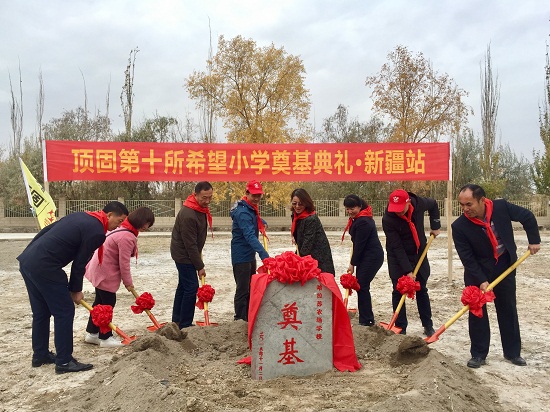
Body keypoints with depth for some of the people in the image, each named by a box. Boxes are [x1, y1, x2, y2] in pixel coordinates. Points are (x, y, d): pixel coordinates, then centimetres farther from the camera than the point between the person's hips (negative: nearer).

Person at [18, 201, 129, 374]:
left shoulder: (80, 216, 17)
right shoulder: (97, 232, -10)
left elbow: (44, 231, 19)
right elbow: (79, 263, -7)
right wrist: (76, 290, 7)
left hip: (26, 261, 10)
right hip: (45, 268, -10)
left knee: (41, 312, 20)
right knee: (64, 311, 1)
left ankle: (40, 355, 32)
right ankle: (64, 361, 8)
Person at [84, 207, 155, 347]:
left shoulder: (124, 229, 7)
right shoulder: (127, 237, -26)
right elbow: (124, 262, -21)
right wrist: (128, 282, -9)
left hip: (100, 269, 11)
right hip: (106, 272, -11)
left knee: (100, 301, 19)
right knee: (108, 303, 1)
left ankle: (92, 333, 31)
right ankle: (105, 338, 12)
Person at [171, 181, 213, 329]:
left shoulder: (201, 208, 2)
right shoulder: (188, 215, -29)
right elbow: (190, 244, -25)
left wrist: (198, 255, 17)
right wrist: (200, 266, -19)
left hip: (185, 254, 10)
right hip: (183, 255, -10)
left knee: (183, 286, 16)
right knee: (191, 288, -8)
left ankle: (177, 321, 27)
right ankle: (185, 325, 2)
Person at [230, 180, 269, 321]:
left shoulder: (252, 209, 6)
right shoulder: (243, 212, -24)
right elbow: (250, 236, -35)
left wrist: (262, 222, 9)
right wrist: (264, 254, -45)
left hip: (250, 255, 10)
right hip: (241, 256, -10)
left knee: (250, 289, 19)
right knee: (242, 291, -2)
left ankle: (248, 319, 32)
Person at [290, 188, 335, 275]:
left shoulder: (311, 219, -23)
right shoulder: (296, 215, 5)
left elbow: (308, 242, -22)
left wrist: (300, 258, -19)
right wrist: (294, 236, 5)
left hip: (319, 257, -9)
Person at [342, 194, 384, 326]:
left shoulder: (363, 222, -22)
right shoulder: (358, 218, 10)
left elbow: (359, 244, -19)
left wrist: (353, 264, -12)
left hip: (372, 257, -10)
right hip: (366, 256, 10)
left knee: (362, 286, -8)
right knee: (360, 286, 12)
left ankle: (367, 320, 1)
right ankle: (365, 319, 21)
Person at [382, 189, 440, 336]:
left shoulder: (419, 203, -19)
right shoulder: (388, 219, -28)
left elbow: (433, 204, 7)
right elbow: (397, 247, -27)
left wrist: (435, 226, 3)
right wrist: (407, 271, -29)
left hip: (419, 253, 3)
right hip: (397, 258, -3)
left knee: (422, 290, 13)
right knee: (398, 291, -3)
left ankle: (428, 325, 25)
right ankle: (400, 328, 6)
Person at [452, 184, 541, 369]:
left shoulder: (501, 207, -19)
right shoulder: (459, 226, -24)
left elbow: (527, 216, 0)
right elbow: (467, 258, -20)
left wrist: (534, 240, -1)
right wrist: (481, 281, -24)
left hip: (505, 268, 2)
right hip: (477, 272, -2)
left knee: (509, 311, 13)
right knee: (476, 312, -2)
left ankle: (513, 352, 28)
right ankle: (478, 354, 11)